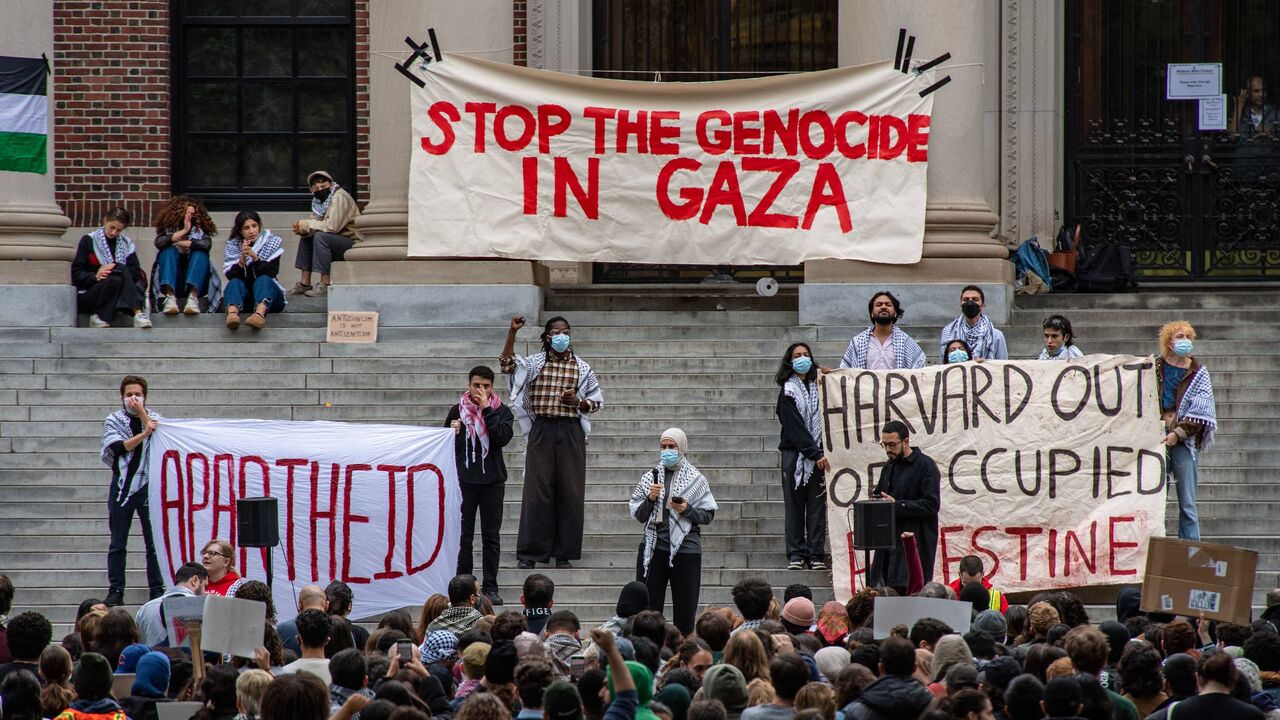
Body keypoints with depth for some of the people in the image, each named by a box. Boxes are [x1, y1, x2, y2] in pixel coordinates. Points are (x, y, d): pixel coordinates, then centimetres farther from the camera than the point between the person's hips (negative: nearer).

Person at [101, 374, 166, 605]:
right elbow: (118, 447, -10)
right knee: (117, 543, 2)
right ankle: (115, 592, 6)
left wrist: (142, 413, -12)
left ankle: (157, 590, 5)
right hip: (122, 485, 0)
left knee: (154, 541, 0)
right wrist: (144, 434, -19)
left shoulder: (155, 419, 8)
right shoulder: (113, 421, 6)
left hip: (148, 485, 0)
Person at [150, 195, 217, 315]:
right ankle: (170, 297, -44)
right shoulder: (168, 229, 9)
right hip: (171, 282, 0)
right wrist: (184, 231, -14)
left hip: (196, 282, 0)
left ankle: (193, 297, -45)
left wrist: (180, 243, -9)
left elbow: (207, 244, -13)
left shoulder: (200, 230, 9)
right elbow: (159, 242, -13)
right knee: (169, 250, -21)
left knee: (200, 253, -22)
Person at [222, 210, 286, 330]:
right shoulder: (233, 245, 2)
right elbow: (231, 276, -11)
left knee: (263, 279, -32)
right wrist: (242, 259, -28)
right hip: (242, 297, 1)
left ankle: (260, 313, -66)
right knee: (235, 282, -29)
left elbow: (271, 272, -14)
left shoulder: (272, 242, -1)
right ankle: (232, 312, -64)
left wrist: (254, 257, -27)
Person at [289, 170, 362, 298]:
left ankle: (325, 285, -28)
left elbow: (332, 226, -28)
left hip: (353, 243, -9)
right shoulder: (319, 200, 11)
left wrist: (306, 224, -19)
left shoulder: (339, 197, -17)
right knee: (305, 238, 7)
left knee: (320, 237, -28)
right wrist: (302, 229, -18)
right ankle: (304, 283, 4)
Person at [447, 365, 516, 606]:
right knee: (463, 536, 2)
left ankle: (490, 587, 7)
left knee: (491, 536, 3)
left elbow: (503, 437, -14)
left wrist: (486, 410, -16)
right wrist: (453, 433, -11)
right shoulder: (457, 411, 6)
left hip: (492, 481, 0)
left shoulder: (501, 412, 3)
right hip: (464, 481, 0)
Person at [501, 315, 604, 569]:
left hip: (571, 432, 1)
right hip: (542, 431, -1)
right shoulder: (535, 363, 6)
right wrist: (512, 332, -16)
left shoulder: (581, 367, 9)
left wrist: (578, 402, -8)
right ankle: (530, 552, 2)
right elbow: (507, 364, -9)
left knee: (570, 491, 1)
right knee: (537, 490, -3)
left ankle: (564, 553, 7)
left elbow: (597, 402, 13)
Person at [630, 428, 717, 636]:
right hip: (653, 547, 2)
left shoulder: (695, 479, 2)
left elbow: (708, 515, 2)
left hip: (685, 548, -2)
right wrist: (650, 499, -8)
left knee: (684, 609, 0)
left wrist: (687, 510, -14)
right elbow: (638, 515, 9)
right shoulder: (651, 477, 8)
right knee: (648, 604, 0)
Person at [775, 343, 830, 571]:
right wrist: (816, 454, -14)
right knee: (794, 505, 0)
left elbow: (822, 421, 12)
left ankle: (816, 555, 1)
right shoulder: (787, 392, -1)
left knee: (817, 505, 0)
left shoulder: (817, 387, 12)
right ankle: (795, 554, 3)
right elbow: (795, 427, -8)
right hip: (794, 453, -3)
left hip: (817, 454, 3)